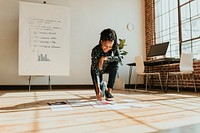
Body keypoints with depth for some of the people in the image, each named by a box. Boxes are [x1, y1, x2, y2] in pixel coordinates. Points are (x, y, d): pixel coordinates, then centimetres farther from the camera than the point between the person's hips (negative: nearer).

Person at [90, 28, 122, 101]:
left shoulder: (114, 48, -25)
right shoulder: (95, 51, -35)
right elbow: (95, 71, -38)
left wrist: (105, 58, -42)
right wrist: (98, 89, -45)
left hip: (107, 68, 3)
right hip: (97, 69, -2)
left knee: (115, 64, -34)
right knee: (99, 95, -12)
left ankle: (109, 91, -21)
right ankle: (102, 85, 28)